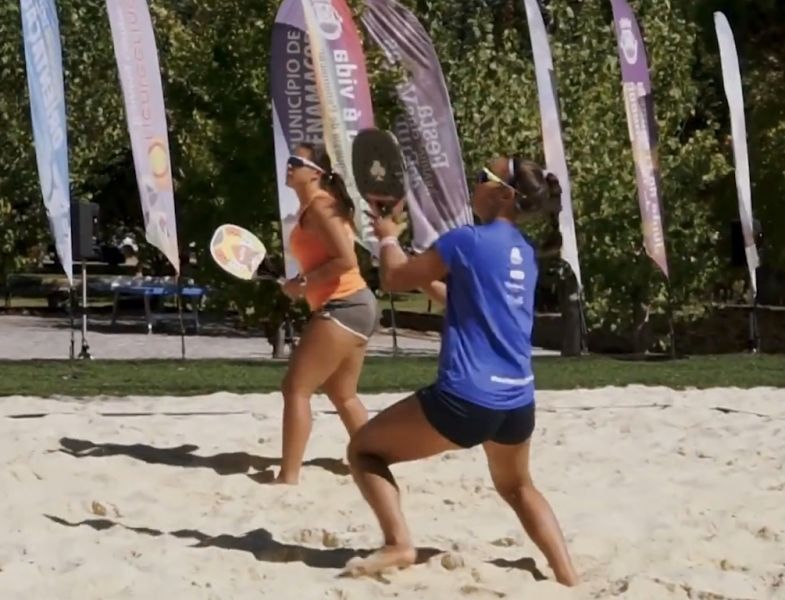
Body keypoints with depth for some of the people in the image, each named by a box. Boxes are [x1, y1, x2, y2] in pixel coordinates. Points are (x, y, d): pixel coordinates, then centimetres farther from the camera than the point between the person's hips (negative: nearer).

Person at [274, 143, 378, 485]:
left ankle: (288, 477, -8)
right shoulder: (314, 206, 16)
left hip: (343, 308, -11)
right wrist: (304, 283, 6)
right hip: (354, 306, 11)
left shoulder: (318, 206, -13)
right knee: (342, 394, 21)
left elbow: (345, 259, -23)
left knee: (296, 388, -8)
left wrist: (304, 284, -16)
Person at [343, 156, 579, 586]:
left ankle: (398, 543, -9)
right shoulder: (525, 252, 12)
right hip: (517, 401, 8)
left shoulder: (467, 240, -11)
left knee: (364, 449, 8)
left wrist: (388, 237, 18)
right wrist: (424, 275, 25)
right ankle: (568, 577, 24)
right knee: (517, 487, 33)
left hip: (465, 400, -7)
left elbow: (394, 280, 0)